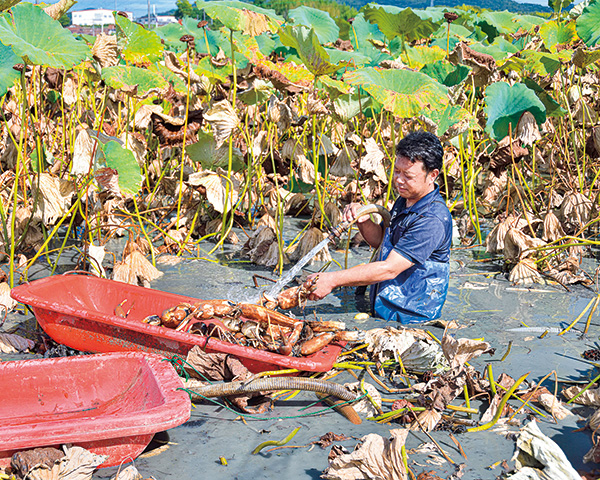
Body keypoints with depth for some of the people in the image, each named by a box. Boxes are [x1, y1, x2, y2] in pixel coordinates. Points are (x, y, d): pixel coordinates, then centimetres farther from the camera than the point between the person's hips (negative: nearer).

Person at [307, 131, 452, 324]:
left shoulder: (433, 220, -22)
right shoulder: (405, 200, 10)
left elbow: (389, 269, -25)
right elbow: (380, 240, 22)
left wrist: (333, 279, -23)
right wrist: (364, 221, 0)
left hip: (408, 319, -9)